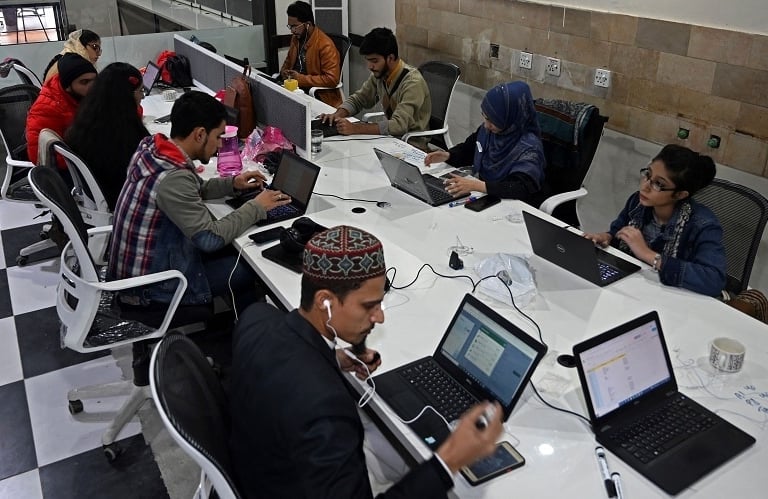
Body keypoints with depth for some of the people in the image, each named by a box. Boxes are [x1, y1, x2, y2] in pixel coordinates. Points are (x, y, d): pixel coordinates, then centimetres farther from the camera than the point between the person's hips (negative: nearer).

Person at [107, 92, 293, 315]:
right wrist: (256, 207, -14)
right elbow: (211, 238, -26)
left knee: (233, 250, 15)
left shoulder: (151, 147, -3)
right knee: (251, 268, 0)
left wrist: (232, 184, 7)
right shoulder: (173, 178, -30)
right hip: (149, 288, -9)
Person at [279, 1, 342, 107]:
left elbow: (332, 79, -22)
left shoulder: (325, 45, -16)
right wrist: (284, 71, 5)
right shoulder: (295, 38, 10)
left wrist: (301, 79, -19)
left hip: (320, 96, -8)